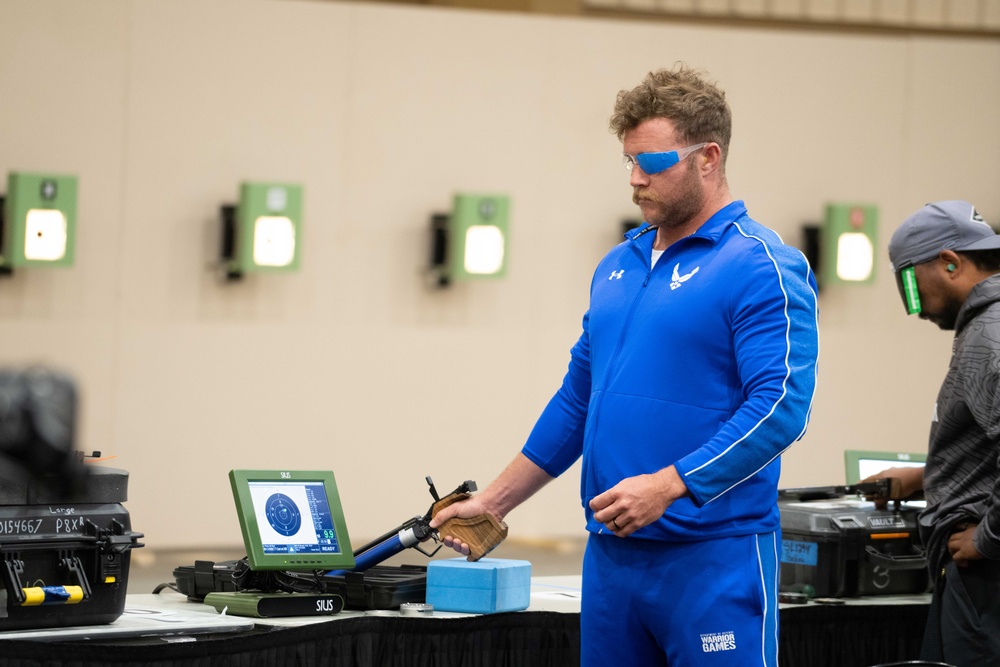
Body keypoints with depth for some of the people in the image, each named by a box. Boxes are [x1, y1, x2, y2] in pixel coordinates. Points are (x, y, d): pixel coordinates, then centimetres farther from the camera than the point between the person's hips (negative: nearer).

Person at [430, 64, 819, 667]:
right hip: (612, 551, 7)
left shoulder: (763, 267, -8)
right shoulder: (618, 267, 17)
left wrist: (667, 487, -24)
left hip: (713, 555, -7)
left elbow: (780, 407, -18)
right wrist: (493, 503, 19)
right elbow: (577, 399, 23)